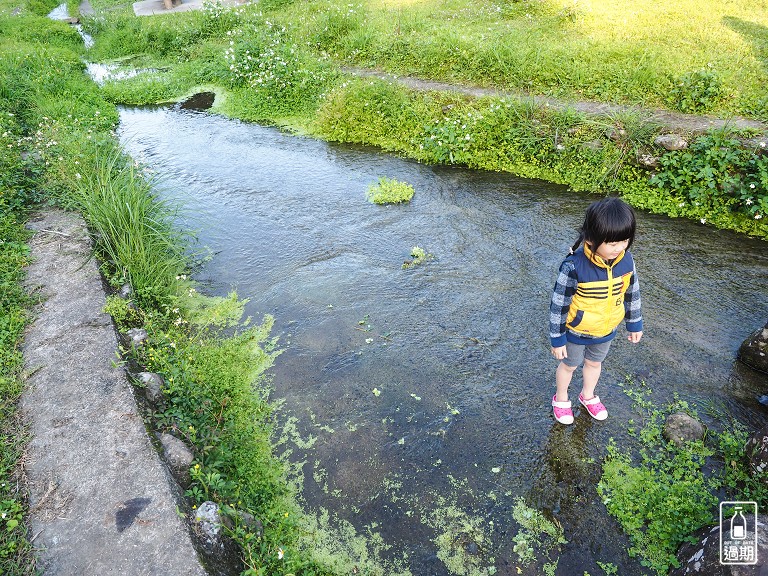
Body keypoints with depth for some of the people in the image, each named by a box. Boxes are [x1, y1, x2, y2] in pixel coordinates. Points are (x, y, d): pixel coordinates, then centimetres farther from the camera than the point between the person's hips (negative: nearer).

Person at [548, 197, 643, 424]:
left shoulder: (626, 261, -17)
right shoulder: (574, 267, -34)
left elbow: (632, 294, 0)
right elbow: (558, 305, -24)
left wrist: (634, 324, 10)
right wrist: (557, 339, -16)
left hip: (607, 330, 5)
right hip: (577, 332, -4)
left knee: (594, 363, 28)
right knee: (569, 365, 20)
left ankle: (588, 396, 56)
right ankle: (561, 399, 48)